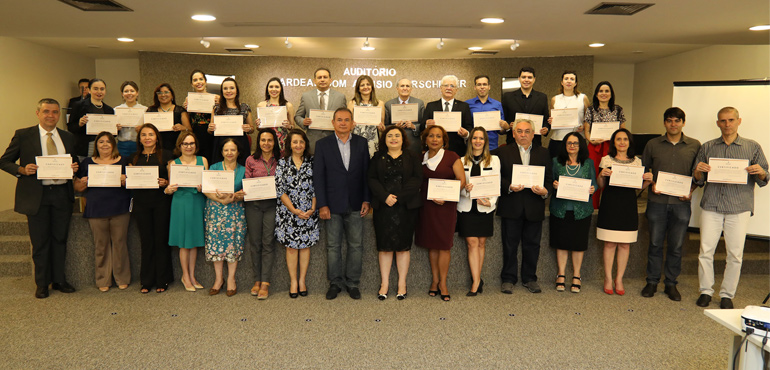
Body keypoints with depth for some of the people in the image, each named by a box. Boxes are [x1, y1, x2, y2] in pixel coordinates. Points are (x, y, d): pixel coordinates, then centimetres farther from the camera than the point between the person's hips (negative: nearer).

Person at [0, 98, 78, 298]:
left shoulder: (68, 137, 10)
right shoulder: (23, 135, 1)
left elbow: (74, 163, 18)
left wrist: (74, 168, -4)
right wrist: (22, 170, -14)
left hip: (62, 194, 3)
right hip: (36, 195, -3)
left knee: (60, 239, 10)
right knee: (40, 242, 5)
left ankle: (59, 280, 23)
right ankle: (42, 283, 18)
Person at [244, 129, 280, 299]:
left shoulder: (280, 160, 5)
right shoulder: (251, 160, 7)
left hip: (272, 204, -1)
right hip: (253, 204, 1)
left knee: (268, 242, -4)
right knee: (255, 243, 5)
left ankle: (265, 282, 0)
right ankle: (257, 280, 16)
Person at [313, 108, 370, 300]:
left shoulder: (361, 143, 6)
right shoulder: (323, 144, 2)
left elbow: (366, 173, 6)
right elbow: (318, 176, -1)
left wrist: (366, 200, 0)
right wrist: (322, 204, -7)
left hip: (355, 205, 1)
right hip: (333, 204, -1)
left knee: (356, 245, 6)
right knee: (333, 246, 6)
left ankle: (352, 282, 19)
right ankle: (335, 282, 19)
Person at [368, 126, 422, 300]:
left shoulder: (412, 157, 7)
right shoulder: (378, 158, 10)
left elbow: (417, 179, -2)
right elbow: (372, 179, 2)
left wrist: (399, 197, -13)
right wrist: (385, 196, -13)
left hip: (406, 207, -1)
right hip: (383, 207, 1)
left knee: (403, 245, 3)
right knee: (384, 246, 3)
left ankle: (402, 284, 12)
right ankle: (384, 284, 11)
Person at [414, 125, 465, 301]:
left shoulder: (452, 157, 0)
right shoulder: (421, 159, 9)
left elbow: (462, 180, -5)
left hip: (446, 206, -3)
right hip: (426, 205, 3)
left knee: (444, 244, -2)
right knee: (431, 244, 8)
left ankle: (443, 283, 9)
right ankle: (434, 280, 18)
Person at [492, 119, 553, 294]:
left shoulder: (543, 153, 11)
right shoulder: (503, 152, 5)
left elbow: (550, 179, 7)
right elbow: (498, 177, -1)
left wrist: (545, 191, -12)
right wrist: (509, 187, -17)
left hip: (534, 208, 2)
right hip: (511, 207, -1)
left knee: (532, 245, 8)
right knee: (510, 245, 5)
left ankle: (530, 278, 23)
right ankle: (508, 279, 17)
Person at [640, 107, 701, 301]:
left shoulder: (695, 146, 5)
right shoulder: (653, 145, 6)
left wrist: (691, 190, -6)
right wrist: (652, 184, -5)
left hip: (681, 203, 0)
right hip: (657, 201, 0)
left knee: (676, 246, 6)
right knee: (655, 243, 6)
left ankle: (671, 284, 19)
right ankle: (652, 281, 18)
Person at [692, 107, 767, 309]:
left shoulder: (753, 147, 9)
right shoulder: (707, 147, 13)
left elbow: (763, 180, 8)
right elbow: (697, 180, 13)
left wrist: (761, 173, -14)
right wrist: (699, 172, -9)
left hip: (739, 208, -1)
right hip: (711, 206, 1)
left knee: (735, 254, 1)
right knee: (705, 250, -1)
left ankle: (727, 294, 14)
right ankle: (706, 291, 13)